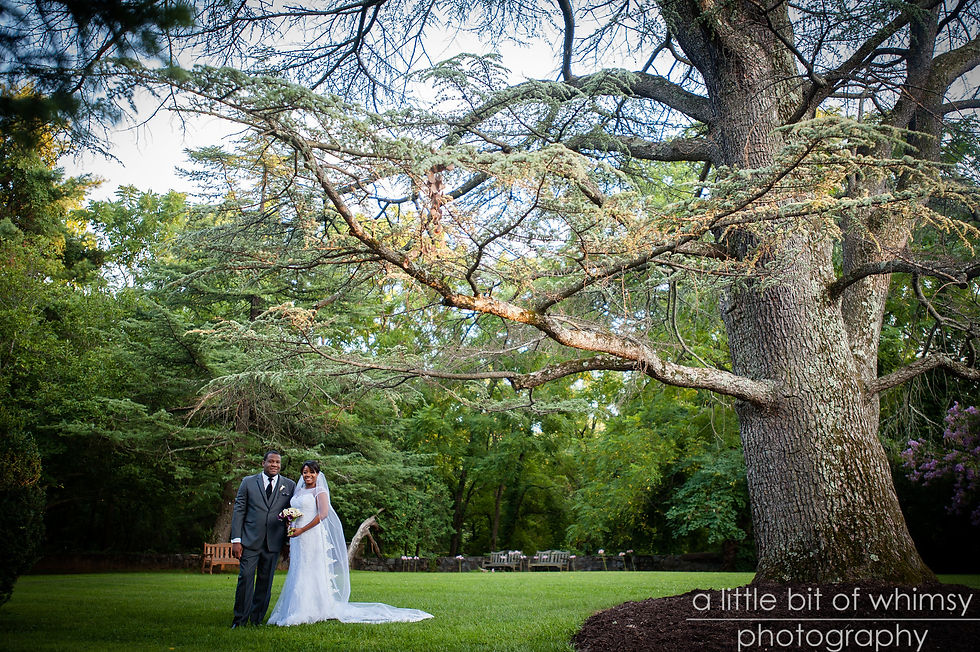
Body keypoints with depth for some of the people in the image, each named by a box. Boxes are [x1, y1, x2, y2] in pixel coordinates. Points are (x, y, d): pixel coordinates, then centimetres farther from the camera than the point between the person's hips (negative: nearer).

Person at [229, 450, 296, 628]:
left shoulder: (290, 485, 8)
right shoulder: (248, 482, 6)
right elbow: (238, 511, 3)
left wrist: (289, 540, 2)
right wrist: (236, 540, -4)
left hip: (274, 543, 1)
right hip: (250, 540, -1)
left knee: (265, 582, 6)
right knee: (245, 578, -5)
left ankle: (257, 620, 18)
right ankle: (240, 620, 8)